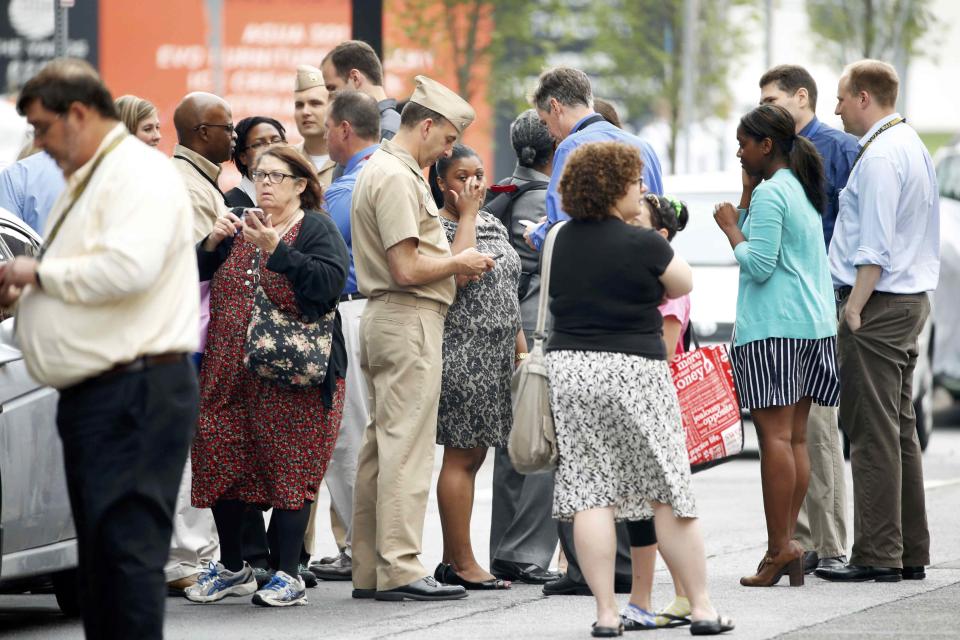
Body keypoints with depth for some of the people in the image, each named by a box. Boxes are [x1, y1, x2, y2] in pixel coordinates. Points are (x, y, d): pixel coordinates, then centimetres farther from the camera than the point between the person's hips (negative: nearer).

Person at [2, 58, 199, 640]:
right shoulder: (86, 182, 22)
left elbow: (128, 266, -27)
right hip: (91, 396, 11)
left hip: (135, 394, -11)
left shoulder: (140, 174, -11)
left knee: (128, 550, -13)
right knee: (98, 553, 13)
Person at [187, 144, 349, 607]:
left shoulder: (317, 230, 0)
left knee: (289, 466, -6)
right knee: (222, 463, 6)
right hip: (230, 370, 6)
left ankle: (287, 573, -1)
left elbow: (330, 281, -17)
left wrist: (275, 249, -22)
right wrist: (213, 241, -6)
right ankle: (232, 568, 20)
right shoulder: (241, 228, 18)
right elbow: (194, 274, 13)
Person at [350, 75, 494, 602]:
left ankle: (369, 570, 13)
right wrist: (458, 263, -6)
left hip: (382, 320, 11)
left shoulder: (380, 169, 19)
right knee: (406, 447, -9)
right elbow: (407, 269, -21)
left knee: (380, 445, 10)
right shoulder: (397, 177, -15)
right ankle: (399, 569, -10)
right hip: (410, 321, -11)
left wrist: (458, 246, 10)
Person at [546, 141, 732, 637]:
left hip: (568, 368, 5)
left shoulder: (564, 240, 5)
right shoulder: (642, 244, -11)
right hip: (632, 372, -4)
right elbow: (683, 284, 5)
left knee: (590, 495, 3)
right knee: (669, 493, 4)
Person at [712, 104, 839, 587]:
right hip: (814, 324, 9)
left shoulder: (770, 193, -12)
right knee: (795, 438, 8)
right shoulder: (802, 190, 17)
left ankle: (779, 548, -14)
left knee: (774, 436, -10)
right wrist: (749, 185, 19)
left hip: (774, 326, -9)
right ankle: (787, 543, 8)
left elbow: (758, 264, -17)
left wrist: (729, 226, -4)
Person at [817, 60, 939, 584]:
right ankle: (911, 553, 14)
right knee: (900, 428, 12)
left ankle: (877, 555, -9)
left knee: (871, 432, -8)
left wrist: (854, 308, -17)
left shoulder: (879, 156, -15)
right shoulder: (911, 145, 18)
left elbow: (876, 248, -20)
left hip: (878, 303, -10)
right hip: (912, 299, 10)